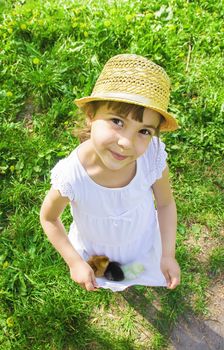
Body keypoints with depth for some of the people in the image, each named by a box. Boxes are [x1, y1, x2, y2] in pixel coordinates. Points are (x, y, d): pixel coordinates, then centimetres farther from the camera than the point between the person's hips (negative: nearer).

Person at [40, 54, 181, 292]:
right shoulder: (70, 177, -41)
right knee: (102, 279, 34)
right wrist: (74, 262, -17)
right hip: (94, 250, -1)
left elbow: (165, 203, -15)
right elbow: (48, 218, -18)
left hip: (143, 242, 1)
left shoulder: (154, 157, -37)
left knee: (141, 272, 35)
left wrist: (168, 254, -15)